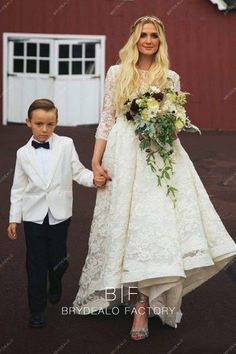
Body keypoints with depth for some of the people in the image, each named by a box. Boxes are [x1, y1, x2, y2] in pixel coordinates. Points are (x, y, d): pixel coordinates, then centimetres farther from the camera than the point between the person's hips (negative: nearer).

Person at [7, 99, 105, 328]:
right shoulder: (23, 154, 1)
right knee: (36, 263, 4)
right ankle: (37, 309, 16)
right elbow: (18, 189, 5)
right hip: (33, 215, 0)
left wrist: (93, 178, -20)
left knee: (57, 259, 9)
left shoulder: (66, 145, -2)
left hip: (59, 213, 0)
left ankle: (55, 285, 44)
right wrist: (14, 219, 4)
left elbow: (77, 172, 1)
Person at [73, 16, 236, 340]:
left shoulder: (170, 78, 10)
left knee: (158, 221, -9)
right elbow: (107, 119, 6)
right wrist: (96, 161, -1)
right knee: (129, 223, 0)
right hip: (125, 157, 0)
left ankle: (143, 305, -3)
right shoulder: (117, 73, 7)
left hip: (161, 155, 1)